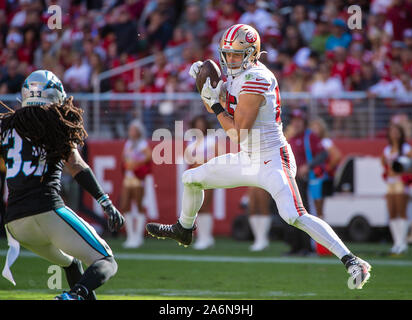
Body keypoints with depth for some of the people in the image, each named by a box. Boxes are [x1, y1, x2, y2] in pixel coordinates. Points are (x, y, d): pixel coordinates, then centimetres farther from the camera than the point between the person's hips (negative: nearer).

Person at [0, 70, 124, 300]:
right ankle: (74, 296, -34)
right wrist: (106, 202, -11)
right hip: (47, 210, -6)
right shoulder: (56, 123, 4)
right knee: (107, 263, -6)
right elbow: (76, 166, -7)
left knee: (70, 262, 30)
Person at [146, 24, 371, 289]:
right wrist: (205, 83, 3)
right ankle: (184, 231, 43)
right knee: (192, 179, 17)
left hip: (272, 161, -10)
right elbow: (215, 107, 20)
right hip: (247, 160, 10)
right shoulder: (237, 75, 6)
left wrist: (216, 103, -17)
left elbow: (237, 133, -21)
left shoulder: (255, 81, -22)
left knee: (295, 217, -27)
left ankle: (352, 261, -27)